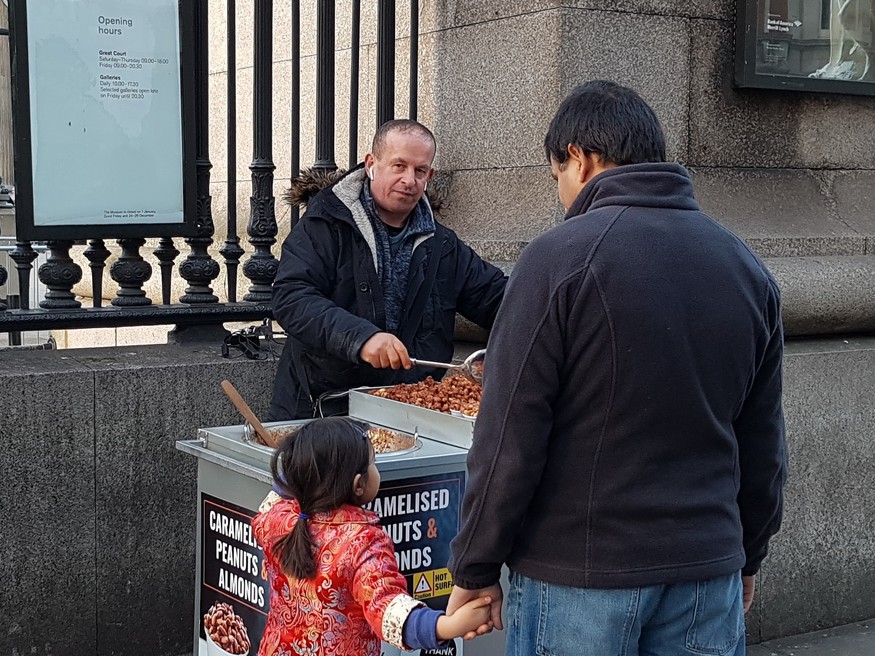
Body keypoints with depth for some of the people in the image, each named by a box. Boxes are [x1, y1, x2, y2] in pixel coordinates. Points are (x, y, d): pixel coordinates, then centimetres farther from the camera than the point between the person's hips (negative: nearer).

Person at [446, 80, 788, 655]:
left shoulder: (560, 258, -13)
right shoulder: (748, 268, 5)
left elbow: (508, 441, -13)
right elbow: (763, 445, 11)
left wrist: (476, 570, -4)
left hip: (579, 573, -5)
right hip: (709, 570, 5)